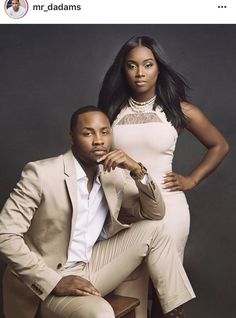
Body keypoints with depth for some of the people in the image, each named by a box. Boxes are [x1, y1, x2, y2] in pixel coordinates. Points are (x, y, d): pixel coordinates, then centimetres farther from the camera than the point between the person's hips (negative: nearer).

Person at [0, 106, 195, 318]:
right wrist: (55, 282, -22)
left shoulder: (115, 174, 1)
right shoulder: (41, 173, -16)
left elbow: (155, 213, 3)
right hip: (50, 284, -6)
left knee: (154, 228, -3)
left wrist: (138, 171, -15)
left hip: (91, 268, 7)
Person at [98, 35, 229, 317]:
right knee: (126, 288, 4)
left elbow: (219, 146, 10)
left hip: (166, 207, -1)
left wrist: (191, 180, 4)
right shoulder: (112, 109, 4)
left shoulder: (179, 110, 0)